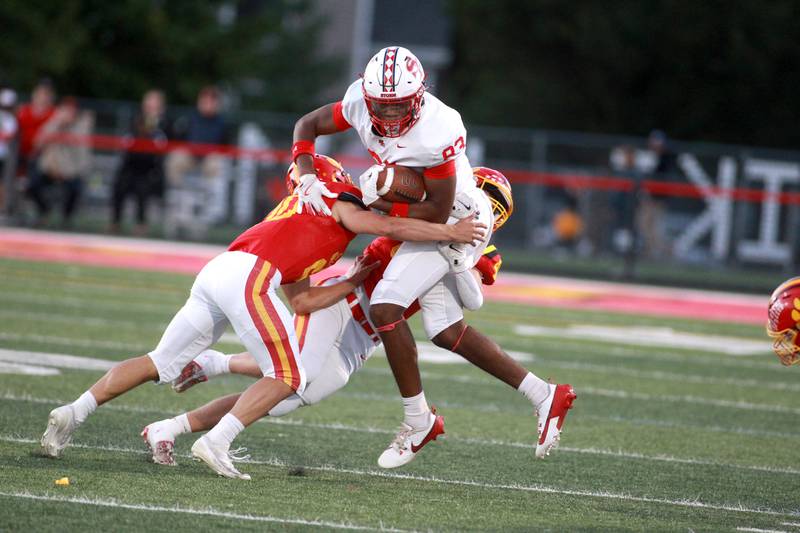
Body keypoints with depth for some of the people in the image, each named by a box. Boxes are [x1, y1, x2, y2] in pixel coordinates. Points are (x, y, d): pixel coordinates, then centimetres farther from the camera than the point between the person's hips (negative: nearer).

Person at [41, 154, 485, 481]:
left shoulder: (298, 217, 36)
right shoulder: (340, 202, 14)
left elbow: (300, 298, 33)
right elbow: (390, 228, 1)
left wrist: (358, 282, 37)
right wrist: (448, 233, 8)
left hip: (215, 271, 8)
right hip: (247, 275, -8)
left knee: (160, 364, 16)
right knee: (286, 378, 0)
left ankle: (72, 414, 9)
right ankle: (216, 443, -15)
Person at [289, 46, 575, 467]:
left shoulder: (438, 132, -33)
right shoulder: (360, 101, -14)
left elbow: (437, 213, -26)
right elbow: (307, 126, 1)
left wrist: (382, 204, -19)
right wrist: (307, 177, -15)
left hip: (456, 222, -9)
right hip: (423, 221, 9)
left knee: (385, 307, -16)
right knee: (443, 330, 15)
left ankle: (418, 417, -1)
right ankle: (543, 395, 23)